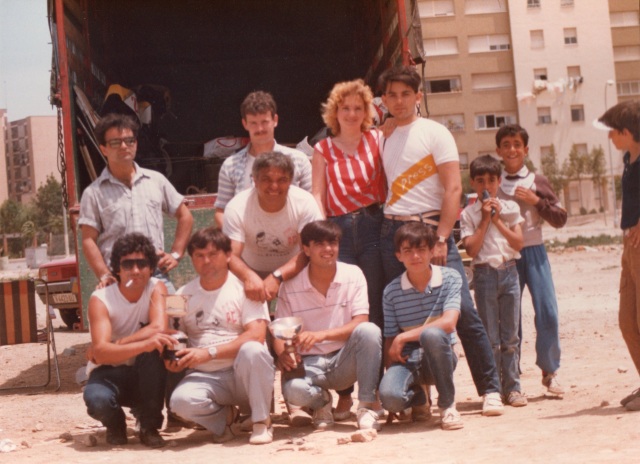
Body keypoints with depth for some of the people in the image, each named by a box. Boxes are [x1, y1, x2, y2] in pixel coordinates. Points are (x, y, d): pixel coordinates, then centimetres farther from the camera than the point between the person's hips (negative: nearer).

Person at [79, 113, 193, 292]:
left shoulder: (156, 180, 13)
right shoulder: (94, 193, 4)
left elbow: (185, 216, 21)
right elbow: (89, 241, 0)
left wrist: (176, 254, 11)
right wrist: (104, 276, -11)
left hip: (158, 276, 2)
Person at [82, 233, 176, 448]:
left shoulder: (156, 288, -9)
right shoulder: (100, 299, -15)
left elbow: (158, 328, -28)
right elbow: (100, 352, -29)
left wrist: (114, 345, -25)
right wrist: (143, 344, -44)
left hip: (145, 376, 1)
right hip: (110, 373, -1)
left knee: (151, 350, -32)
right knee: (96, 399, -36)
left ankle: (149, 426, -16)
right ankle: (116, 423, 4)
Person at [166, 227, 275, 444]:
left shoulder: (244, 287, -2)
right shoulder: (183, 295, 10)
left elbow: (256, 336, -14)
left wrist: (209, 352, -21)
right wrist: (172, 360, -12)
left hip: (244, 374, -2)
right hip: (205, 378, 2)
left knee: (252, 350, -35)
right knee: (181, 401, -31)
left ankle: (261, 421, -12)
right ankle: (224, 417, 4)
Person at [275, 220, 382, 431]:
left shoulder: (353, 275, -2)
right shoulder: (290, 287, -2)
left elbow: (360, 324, -10)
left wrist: (321, 335, -26)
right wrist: (282, 354, -25)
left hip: (344, 361, 1)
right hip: (309, 363, -1)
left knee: (370, 330, -30)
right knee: (294, 390, -35)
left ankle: (367, 407, -18)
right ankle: (322, 401, 4)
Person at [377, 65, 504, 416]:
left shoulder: (435, 133, 1)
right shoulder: (383, 139, 15)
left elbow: (453, 188, -6)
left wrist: (440, 238, -14)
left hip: (430, 226, -4)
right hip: (392, 231, 4)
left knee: (463, 310, -10)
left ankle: (490, 390, -4)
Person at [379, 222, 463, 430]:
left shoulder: (450, 279, -4)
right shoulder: (391, 291, 1)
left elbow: (448, 323, -18)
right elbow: (390, 340, 4)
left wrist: (404, 338, -17)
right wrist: (390, 372, -9)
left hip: (439, 358, -1)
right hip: (407, 360, 1)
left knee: (432, 334, -37)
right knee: (389, 395, -32)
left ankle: (447, 405, -14)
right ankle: (418, 398, 10)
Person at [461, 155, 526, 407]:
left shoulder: (510, 208, 8)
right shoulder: (469, 213, 2)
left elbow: (518, 242, -1)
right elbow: (471, 249, -9)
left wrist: (497, 220, -8)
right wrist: (485, 220, -9)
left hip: (509, 272, 2)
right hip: (484, 274, -2)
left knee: (510, 336, 5)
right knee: (490, 337, 1)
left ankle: (512, 387, 11)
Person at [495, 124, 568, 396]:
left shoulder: (537, 182, 7)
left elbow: (560, 219, 4)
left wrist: (536, 201, -9)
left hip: (533, 252, 0)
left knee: (547, 313, -7)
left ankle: (550, 371, 7)